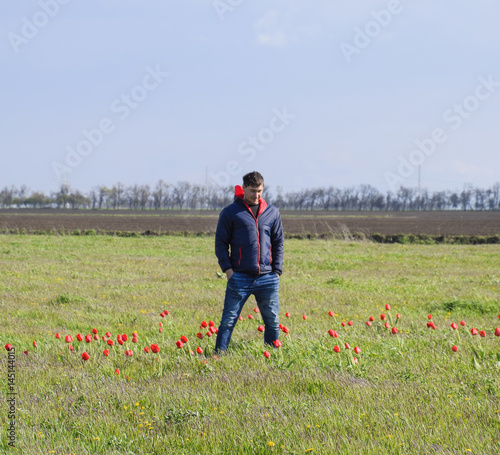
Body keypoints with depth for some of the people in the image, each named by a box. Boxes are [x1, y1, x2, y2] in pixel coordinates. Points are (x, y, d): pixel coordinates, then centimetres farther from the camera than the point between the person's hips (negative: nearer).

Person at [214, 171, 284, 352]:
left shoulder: (272, 212, 11)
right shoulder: (230, 212, 1)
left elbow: (278, 243, 15)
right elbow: (221, 243, 3)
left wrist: (277, 270, 5)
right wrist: (227, 268, -7)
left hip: (267, 278, 3)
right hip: (239, 277, -3)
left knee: (272, 321, 8)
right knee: (228, 320, -3)